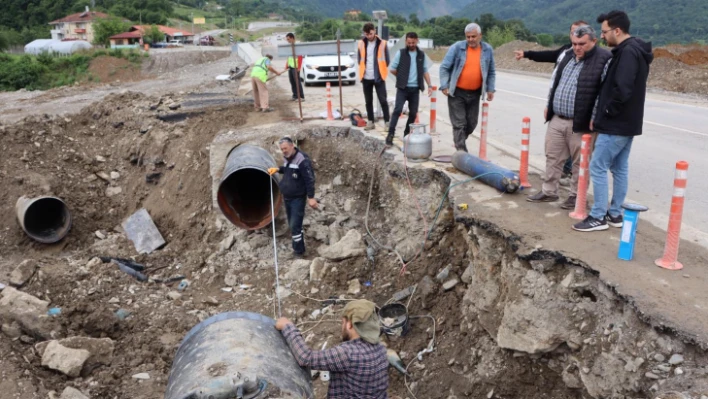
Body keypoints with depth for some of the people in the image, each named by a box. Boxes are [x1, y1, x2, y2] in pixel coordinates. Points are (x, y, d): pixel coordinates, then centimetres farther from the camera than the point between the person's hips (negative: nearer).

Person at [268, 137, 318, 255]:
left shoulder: (302, 160, -21)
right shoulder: (288, 158, 6)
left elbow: (309, 179, -21)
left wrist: (311, 197, -22)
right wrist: (278, 169, 7)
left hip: (298, 198, -9)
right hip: (287, 198, 9)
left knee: (295, 225, -9)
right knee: (292, 224, 17)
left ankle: (298, 251, 3)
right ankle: (297, 247, 31)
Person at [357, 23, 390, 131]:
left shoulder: (382, 43, -4)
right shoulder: (361, 43, 4)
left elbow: (387, 60, 2)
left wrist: (381, 70, 3)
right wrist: (363, 70, 8)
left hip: (378, 77, -3)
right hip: (366, 78, 3)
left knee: (383, 100, -6)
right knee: (368, 101, 9)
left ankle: (387, 122, 0)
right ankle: (371, 122, 17)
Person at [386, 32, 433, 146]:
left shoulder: (421, 55, 9)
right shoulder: (401, 53, -2)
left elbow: (425, 71, 13)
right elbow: (392, 69, 1)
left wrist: (429, 85, 6)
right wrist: (402, 77, 6)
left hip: (415, 89, 4)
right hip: (402, 88, -3)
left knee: (413, 113, 6)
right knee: (397, 110, -14)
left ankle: (407, 134, 20)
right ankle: (391, 134, -14)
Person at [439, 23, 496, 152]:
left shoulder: (488, 50, 3)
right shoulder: (457, 47, -7)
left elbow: (491, 72, 11)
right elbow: (444, 67, -5)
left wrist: (490, 89, 4)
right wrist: (444, 86, -11)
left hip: (474, 93, 4)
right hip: (457, 92, -3)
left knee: (472, 123, 10)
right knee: (459, 123, -4)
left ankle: (459, 143, 33)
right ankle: (461, 151, 0)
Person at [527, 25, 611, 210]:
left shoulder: (604, 59, -12)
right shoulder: (566, 56, 11)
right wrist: (548, 105, 19)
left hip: (580, 123, -7)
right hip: (556, 119, 7)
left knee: (580, 162, 5)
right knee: (553, 157, 14)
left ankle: (576, 195, 19)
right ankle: (549, 191, 26)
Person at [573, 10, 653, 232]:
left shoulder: (627, 52, -19)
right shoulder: (634, 51, 14)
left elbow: (622, 89, -29)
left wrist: (607, 112, -14)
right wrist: (603, 115, 11)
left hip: (616, 125, -10)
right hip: (627, 123, 10)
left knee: (597, 167, -4)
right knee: (620, 168, 14)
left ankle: (598, 217, 2)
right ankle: (615, 214, 23)